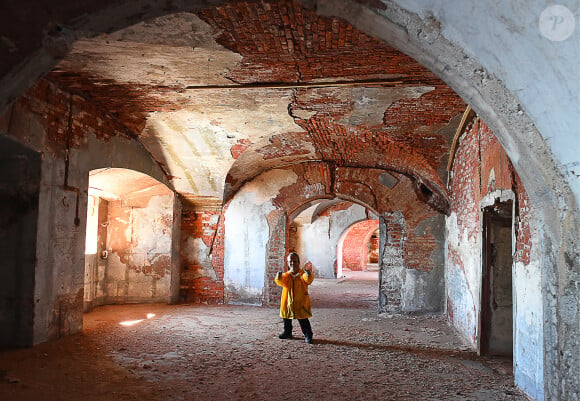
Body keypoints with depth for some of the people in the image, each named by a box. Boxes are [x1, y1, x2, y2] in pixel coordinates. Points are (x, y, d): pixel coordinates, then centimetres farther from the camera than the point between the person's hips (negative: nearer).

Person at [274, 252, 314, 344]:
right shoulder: (286, 275, 4)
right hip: (288, 302, 4)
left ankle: (308, 335, 9)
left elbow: (308, 280, -23)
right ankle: (287, 332, 39)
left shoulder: (303, 274, -5)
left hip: (301, 302, -4)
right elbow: (281, 282, -13)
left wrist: (308, 275, -45)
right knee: (287, 320, 19)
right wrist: (279, 278, -34)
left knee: (303, 320, -3)